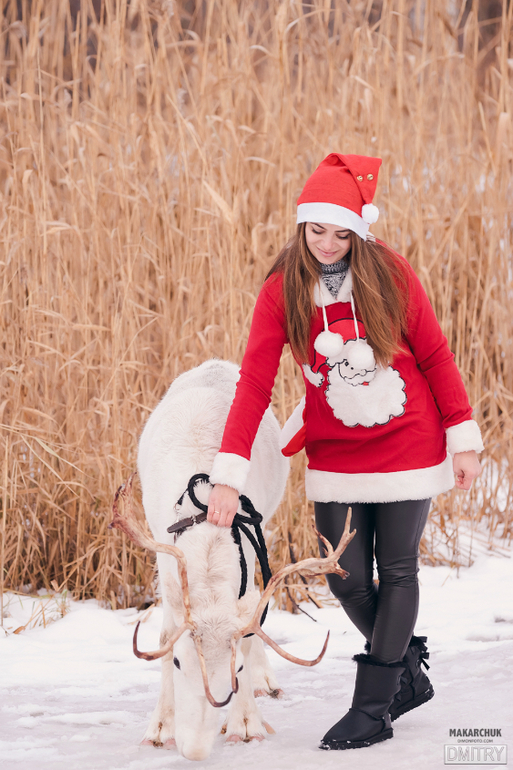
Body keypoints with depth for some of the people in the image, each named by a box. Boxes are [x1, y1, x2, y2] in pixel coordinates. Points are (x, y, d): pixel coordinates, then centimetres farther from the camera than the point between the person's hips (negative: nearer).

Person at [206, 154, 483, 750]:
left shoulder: (389, 273, -10)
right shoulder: (282, 291, -9)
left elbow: (435, 355, -3)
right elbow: (254, 383, -14)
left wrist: (464, 439, -5)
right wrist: (229, 473, -23)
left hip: (406, 448, -2)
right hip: (335, 454, 2)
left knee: (396, 572, 3)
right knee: (346, 580, 1)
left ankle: (373, 706, 13)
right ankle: (409, 673, 27)